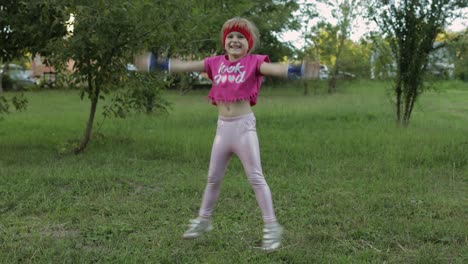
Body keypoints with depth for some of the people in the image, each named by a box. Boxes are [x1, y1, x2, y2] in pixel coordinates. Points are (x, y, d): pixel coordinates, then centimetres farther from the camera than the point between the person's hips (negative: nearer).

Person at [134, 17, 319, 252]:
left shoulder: (253, 62, -5)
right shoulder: (216, 63, 7)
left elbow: (275, 69, -22)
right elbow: (184, 66, 12)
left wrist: (300, 70, -41)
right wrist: (155, 63, 13)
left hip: (244, 126, -5)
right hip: (222, 126, 5)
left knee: (256, 178, -3)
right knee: (213, 178, 17)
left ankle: (271, 226, 5)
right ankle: (203, 220, 33)